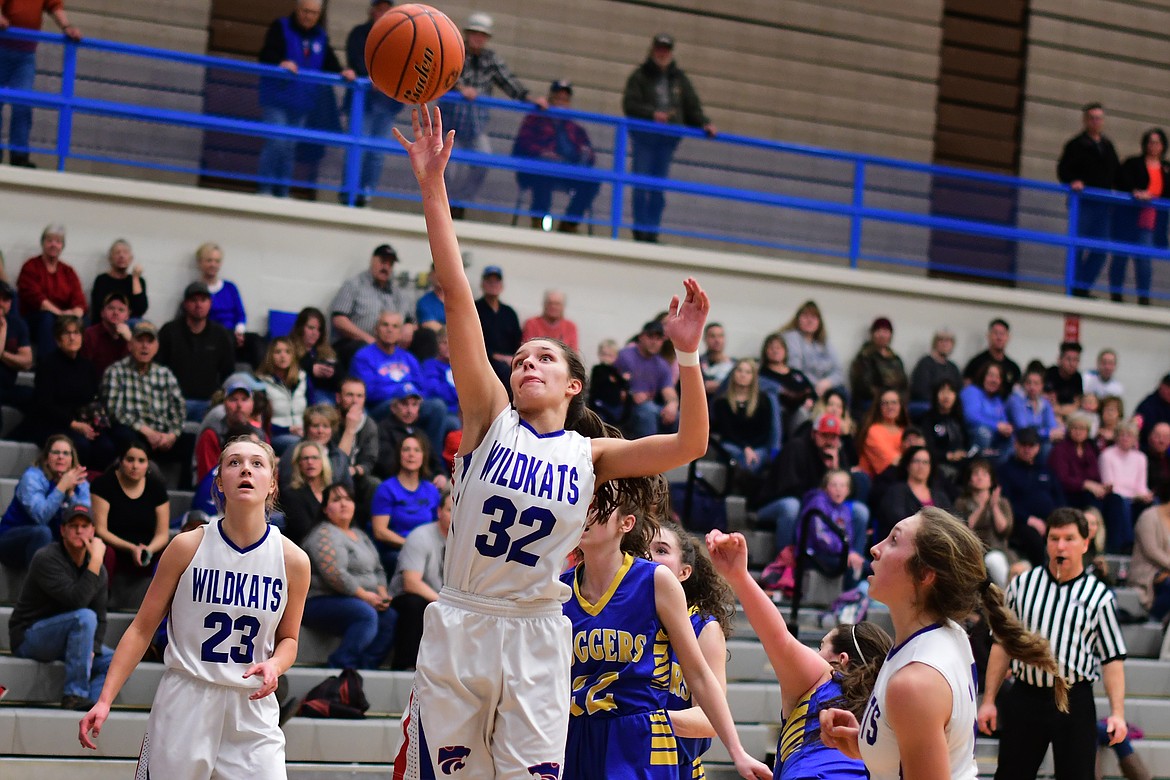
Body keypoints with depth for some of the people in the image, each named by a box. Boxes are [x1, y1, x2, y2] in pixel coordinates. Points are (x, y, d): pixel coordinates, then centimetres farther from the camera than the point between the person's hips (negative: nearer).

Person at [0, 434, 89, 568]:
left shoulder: (80, 482, 0)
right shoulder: (32, 477, -15)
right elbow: (40, 517, -31)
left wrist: (71, 492, -25)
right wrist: (63, 486, -34)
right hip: (14, 541, -5)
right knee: (42, 531, -35)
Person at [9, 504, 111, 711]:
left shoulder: (98, 568, 5)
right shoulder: (46, 559, -18)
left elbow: (100, 620, 6)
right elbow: (77, 600, -31)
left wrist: (90, 651, -12)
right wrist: (96, 561, -28)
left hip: (61, 642, 8)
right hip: (28, 637, -8)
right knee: (84, 617, -32)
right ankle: (74, 696, -32)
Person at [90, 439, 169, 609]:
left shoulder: (156, 487, 5)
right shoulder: (104, 484, -6)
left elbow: (163, 534, 4)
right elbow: (100, 530, -12)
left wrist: (149, 550, -19)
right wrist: (131, 549, -24)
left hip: (143, 563, 2)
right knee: (106, 553, -36)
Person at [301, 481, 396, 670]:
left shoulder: (359, 534, 21)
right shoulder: (324, 534, -9)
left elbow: (378, 569, 23)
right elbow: (335, 575, -20)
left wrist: (382, 594, 3)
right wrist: (364, 595, -16)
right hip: (322, 603, -9)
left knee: (391, 617, -17)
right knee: (367, 614, -34)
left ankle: (366, 667, -20)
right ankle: (341, 665, -29)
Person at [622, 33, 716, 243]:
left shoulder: (679, 78, 14)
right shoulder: (640, 76, 3)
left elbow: (692, 106, 10)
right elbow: (630, 104, -8)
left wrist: (704, 124, -7)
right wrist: (652, 114, -22)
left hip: (668, 139, 3)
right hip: (644, 137, -3)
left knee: (659, 188, 4)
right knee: (641, 185, -5)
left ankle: (652, 232, 6)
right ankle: (640, 231, -3)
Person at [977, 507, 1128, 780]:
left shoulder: (1099, 596, 0)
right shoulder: (1022, 585, 6)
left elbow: (1113, 659, -1)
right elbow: (1001, 644, 11)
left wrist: (1117, 713, -10)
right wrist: (989, 700, 7)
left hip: (1074, 702, -2)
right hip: (1024, 697, 2)